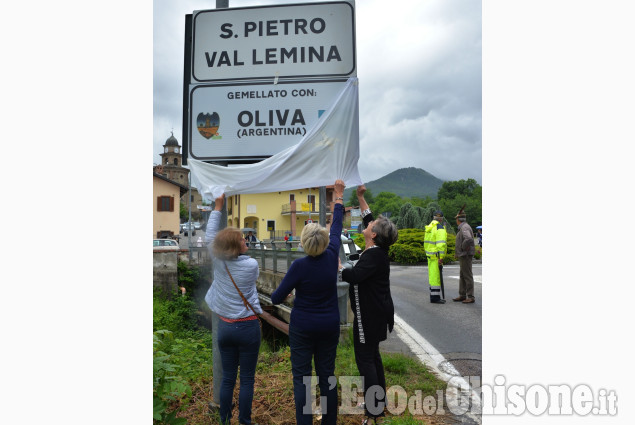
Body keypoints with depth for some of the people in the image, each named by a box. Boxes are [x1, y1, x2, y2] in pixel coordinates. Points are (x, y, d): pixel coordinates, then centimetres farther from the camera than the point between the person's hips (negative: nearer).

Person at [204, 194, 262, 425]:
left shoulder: (218, 262, -5)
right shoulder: (252, 265, -14)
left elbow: (209, 237, 9)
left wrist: (217, 208, 14)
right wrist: (242, 250, 16)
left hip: (225, 326, 4)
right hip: (247, 327, -4)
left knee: (227, 378, 14)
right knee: (247, 379, 7)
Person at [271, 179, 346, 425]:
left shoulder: (300, 266, -19)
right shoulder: (332, 256, -10)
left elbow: (277, 298, -13)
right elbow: (337, 227, 7)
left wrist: (277, 296, 11)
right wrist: (339, 196, 18)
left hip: (303, 328, -4)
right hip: (330, 326, 4)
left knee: (301, 378, 7)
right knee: (327, 376, 15)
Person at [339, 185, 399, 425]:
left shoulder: (374, 256, -21)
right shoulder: (377, 250, 5)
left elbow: (354, 276, -35)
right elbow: (368, 217, 15)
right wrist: (360, 196, 13)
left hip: (369, 314, -10)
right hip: (374, 312, 10)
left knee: (365, 358, -3)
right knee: (372, 355, 19)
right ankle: (380, 401, 32)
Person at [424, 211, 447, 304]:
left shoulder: (429, 227, 12)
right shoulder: (440, 228, -15)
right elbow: (441, 244, -23)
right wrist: (441, 257, -22)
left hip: (429, 254, 9)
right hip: (436, 256, -9)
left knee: (433, 275, 13)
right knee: (436, 275, -6)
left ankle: (433, 296, 19)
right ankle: (435, 297, -4)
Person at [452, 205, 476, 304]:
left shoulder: (464, 227, -18)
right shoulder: (464, 227, 15)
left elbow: (469, 239, -36)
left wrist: (463, 248, -20)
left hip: (466, 256, -10)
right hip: (463, 256, 10)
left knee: (467, 276, -5)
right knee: (462, 276, 13)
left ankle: (471, 297, 0)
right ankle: (462, 296, 19)